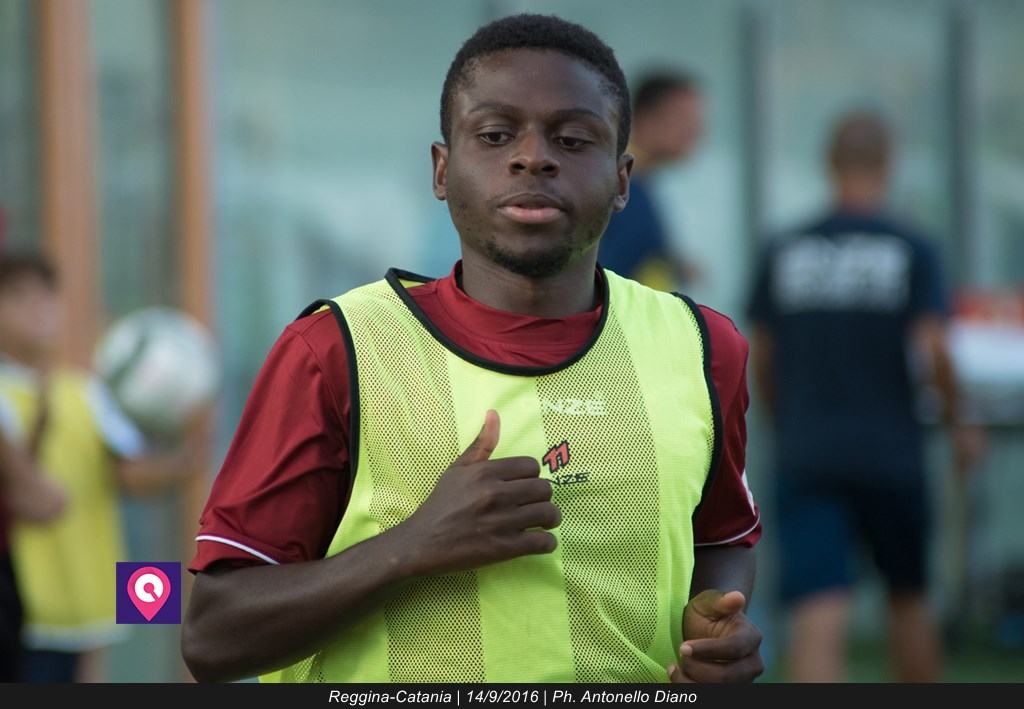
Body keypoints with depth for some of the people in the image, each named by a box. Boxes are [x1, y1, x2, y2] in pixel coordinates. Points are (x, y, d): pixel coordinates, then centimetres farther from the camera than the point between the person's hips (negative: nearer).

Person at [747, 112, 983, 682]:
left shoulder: (784, 253, 5)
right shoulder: (913, 251, -2)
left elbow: (761, 361, 10)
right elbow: (935, 349, -12)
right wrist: (958, 425, 4)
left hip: (805, 459, 1)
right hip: (891, 454, 0)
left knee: (817, 619, -9)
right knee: (910, 600, 20)